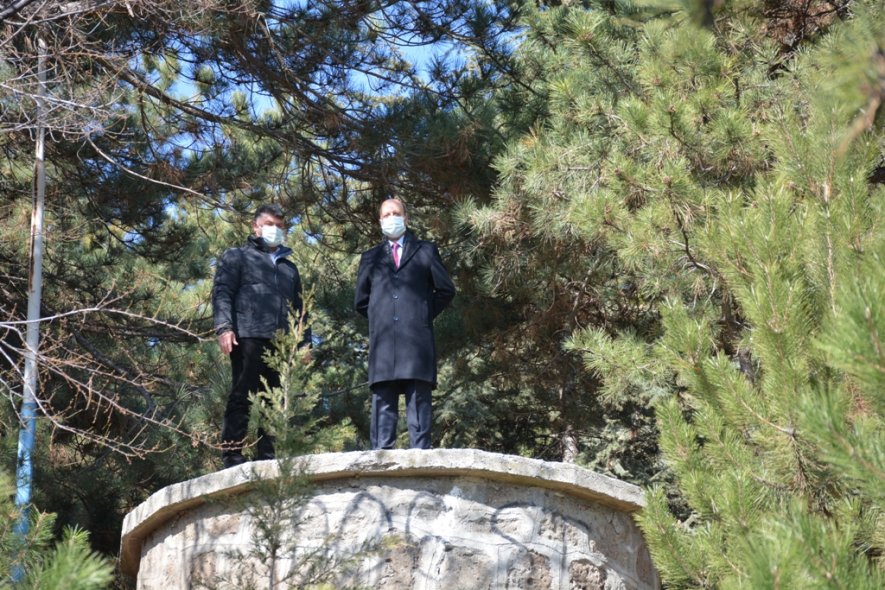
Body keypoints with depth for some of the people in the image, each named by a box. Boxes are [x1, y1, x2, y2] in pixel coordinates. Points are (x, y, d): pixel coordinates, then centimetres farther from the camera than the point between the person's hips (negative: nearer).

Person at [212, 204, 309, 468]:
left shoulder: (289, 268, 31)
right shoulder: (237, 256, 15)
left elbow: (298, 308, 28)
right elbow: (222, 292, 2)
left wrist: (304, 342, 14)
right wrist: (224, 327, -13)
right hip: (248, 337, -5)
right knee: (242, 398, -10)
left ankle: (267, 459, -3)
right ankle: (232, 457, -12)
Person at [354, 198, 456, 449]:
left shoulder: (425, 251, 15)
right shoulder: (371, 257, 21)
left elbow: (445, 290, 12)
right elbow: (361, 302, 21)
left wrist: (424, 314, 6)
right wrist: (380, 317, 9)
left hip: (417, 338, -2)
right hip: (383, 340, 2)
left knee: (418, 398, -7)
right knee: (383, 401, -4)